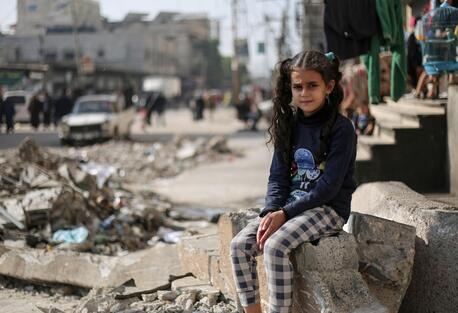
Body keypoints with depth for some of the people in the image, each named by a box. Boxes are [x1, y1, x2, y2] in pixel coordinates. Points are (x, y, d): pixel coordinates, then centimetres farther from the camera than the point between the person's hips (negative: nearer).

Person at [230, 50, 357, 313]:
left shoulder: (341, 128, -11)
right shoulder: (289, 124, 8)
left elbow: (328, 187, -16)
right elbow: (278, 177, 7)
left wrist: (284, 214, -20)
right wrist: (270, 212, -12)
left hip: (329, 208, -6)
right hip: (289, 204, 6)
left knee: (275, 246, -29)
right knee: (240, 245, -13)